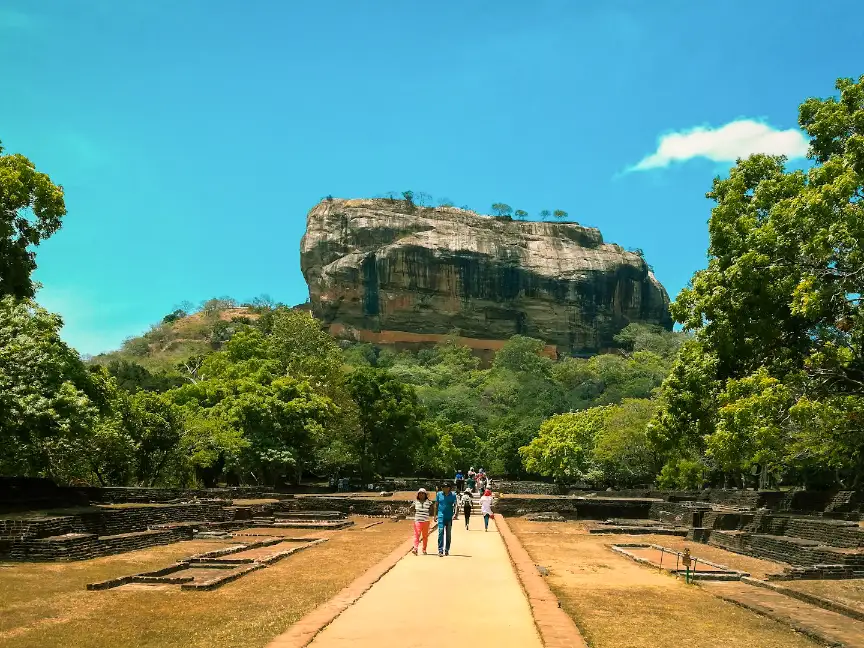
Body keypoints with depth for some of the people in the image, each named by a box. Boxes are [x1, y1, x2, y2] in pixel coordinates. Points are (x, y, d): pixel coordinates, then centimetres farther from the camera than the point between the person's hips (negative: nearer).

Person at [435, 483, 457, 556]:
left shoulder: (453, 495, 1)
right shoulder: (439, 494, 3)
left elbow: (455, 505, 1)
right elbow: (436, 505, 10)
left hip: (449, 517, 1)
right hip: (441, 516, -1)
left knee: (448, 534, 8)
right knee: (440, 532, -13)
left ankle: (447, 550, 18)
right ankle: (440, 550, -14)